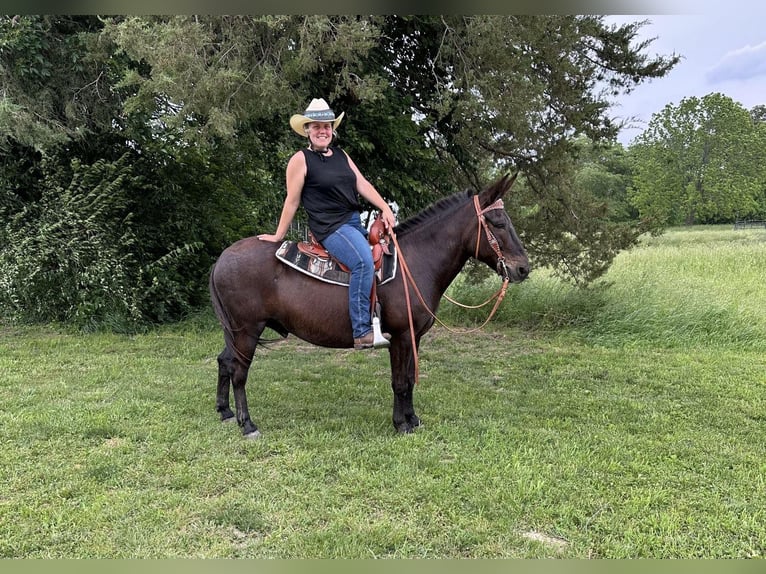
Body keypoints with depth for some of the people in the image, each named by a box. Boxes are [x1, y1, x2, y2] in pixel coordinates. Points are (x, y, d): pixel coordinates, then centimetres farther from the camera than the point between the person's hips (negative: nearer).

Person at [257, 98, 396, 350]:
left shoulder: (341, 155, 17)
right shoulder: (300, 159, -2)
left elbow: (363, 184, 9)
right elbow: (292, 201, -1)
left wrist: (385, 208, -5)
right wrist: (278, 236, 2)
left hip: (356, 222, 9)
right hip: (330, 227, -9)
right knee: (364, 261, -30)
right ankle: (362, 331, -30)